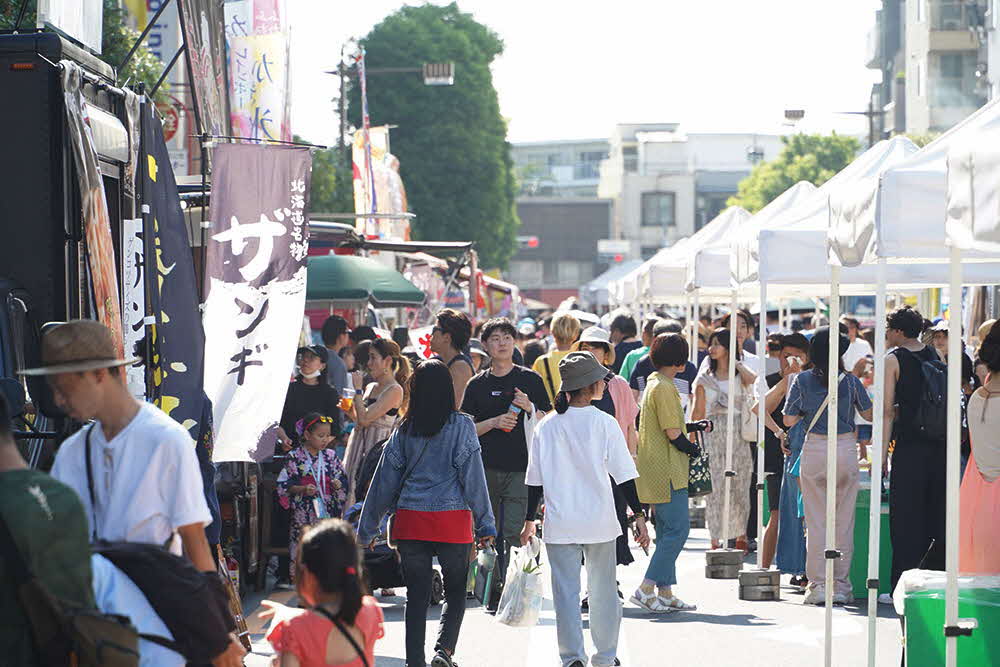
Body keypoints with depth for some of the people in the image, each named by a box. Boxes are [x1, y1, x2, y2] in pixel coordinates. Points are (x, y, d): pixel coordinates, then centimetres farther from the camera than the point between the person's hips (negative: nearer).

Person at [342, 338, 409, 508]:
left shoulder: (395, 390, -11)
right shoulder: (371, 387, 14)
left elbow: (365, 418, -18)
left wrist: (357, 390, -9)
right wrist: (349, 409, 5)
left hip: (378, 446, -9)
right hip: (359, 446, 9)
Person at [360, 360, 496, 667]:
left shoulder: (404, 430, 6)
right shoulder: (461, 425, -2)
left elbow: (385, 479, 10)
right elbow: (472, 476, -4)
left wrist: (368, 528, 17)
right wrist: (485, 524, 1)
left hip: (410, 520, 2)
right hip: (453, 520, -2)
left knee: (416, 596, 9)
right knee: (455, 591, 11)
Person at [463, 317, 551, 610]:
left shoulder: (530, 379, 5)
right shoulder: (478, 384, 10)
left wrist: (529, 408, -12)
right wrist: (494, 423, -8)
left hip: (520, 468, -2)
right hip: (487, 468, 2)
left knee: (515, 532, -13)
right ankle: (494, 591, 14)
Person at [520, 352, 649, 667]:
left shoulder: (547, 426, 0)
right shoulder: (604, 423, -6)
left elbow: (536, 478, 3)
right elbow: (624, 475, -5)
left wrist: (530, 519, 11)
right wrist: (639, 515, 0)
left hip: (559, 523, 1)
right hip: (599, 520, -1)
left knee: (566, 592, 1)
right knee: (603, 591, 13)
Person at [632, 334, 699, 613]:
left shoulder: (654, 383, 16)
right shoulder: (664, 387, -15)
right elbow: (672, 433, -18)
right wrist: (692, 447, -1)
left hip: (658, 471, 11)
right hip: (667, 471, -11)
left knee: (667, 531, 12)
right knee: (678, 529, -11)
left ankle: (665, 593, 14)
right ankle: (646, 588, -15)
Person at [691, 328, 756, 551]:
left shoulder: (740, 375, 6)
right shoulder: (705, 378, 10)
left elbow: (754, 380, -19)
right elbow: (698, 412, 11)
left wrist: (736, 362, -5)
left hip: (738, 434, -1)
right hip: (713, 434, 1)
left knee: (740, 487, 3)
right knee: (715, 488, -5)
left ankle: (741, 537, 15)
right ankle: (716, 540, -3)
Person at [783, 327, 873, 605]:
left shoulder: (802, 381, -3)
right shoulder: (850, 381, -3)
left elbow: (789, 420, -1)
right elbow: (870, 415, 6)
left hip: (814, 451, 0)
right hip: (846, 449, 0)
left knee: (816, 522, 4)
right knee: (844, 522, 7)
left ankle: (818, 586, 1)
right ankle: (841, 586, 9)